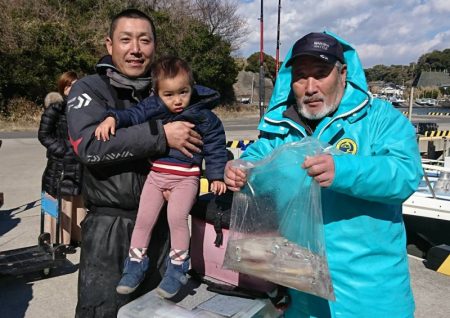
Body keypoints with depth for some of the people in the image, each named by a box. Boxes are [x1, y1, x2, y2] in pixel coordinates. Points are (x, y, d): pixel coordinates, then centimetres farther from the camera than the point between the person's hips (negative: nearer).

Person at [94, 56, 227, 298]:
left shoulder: (203, 116, -6)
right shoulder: (152, 107, 0)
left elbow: (215, 146, 0)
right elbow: (133, 114, -3)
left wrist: (216, 176, -2)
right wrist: (112, 118, -24)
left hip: (186, 177, -3)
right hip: (156, 174, 4)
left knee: (177, 216, -20)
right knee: (143, 217, 2)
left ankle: (177, 268, 1)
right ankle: (135, 264, 23)